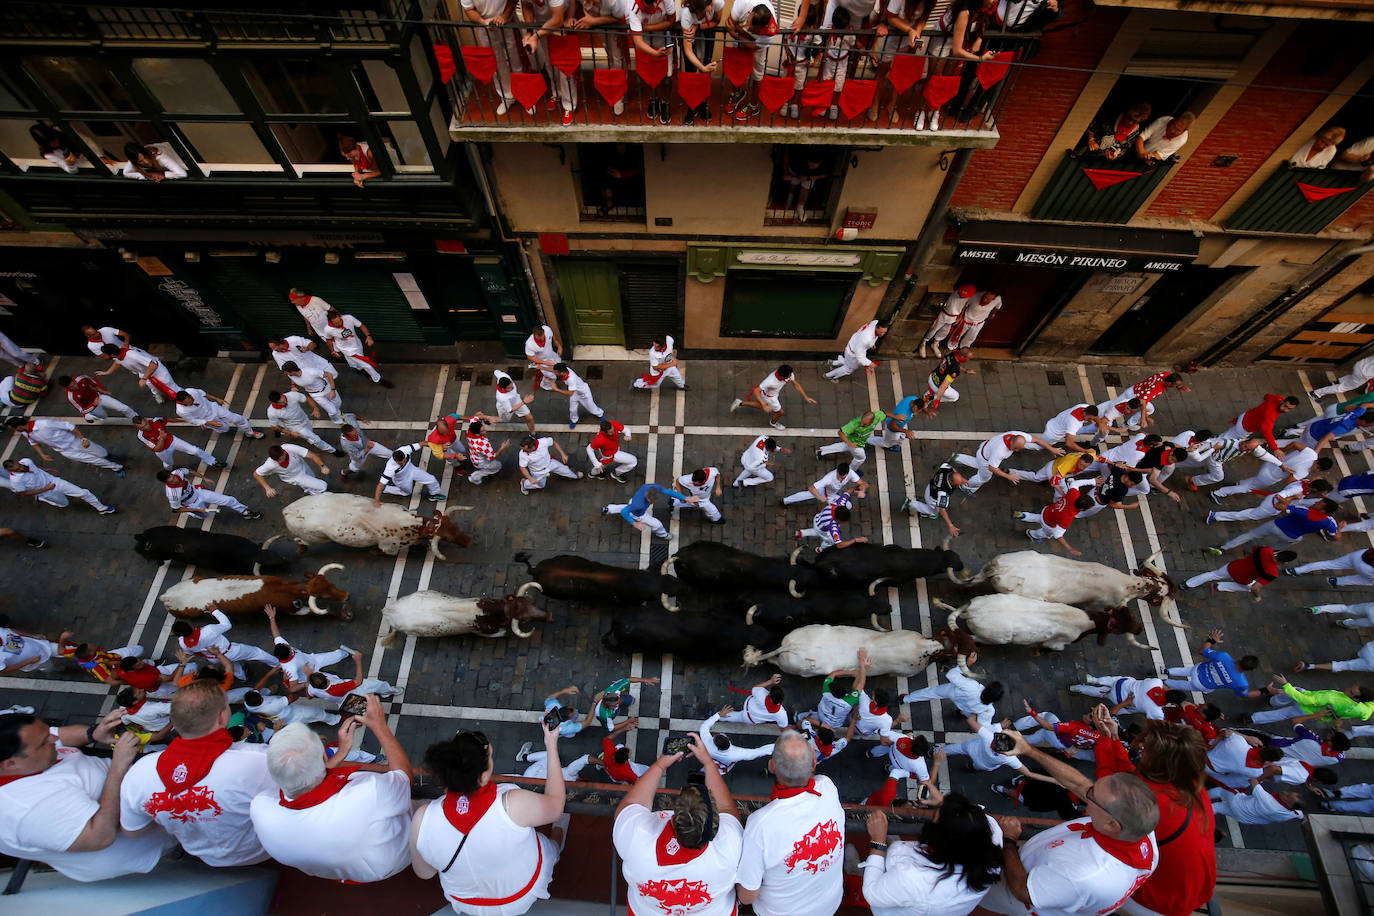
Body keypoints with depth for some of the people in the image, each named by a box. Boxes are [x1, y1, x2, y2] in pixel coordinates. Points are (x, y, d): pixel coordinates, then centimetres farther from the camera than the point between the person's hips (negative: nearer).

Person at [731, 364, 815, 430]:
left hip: (775, 393, 7)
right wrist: (764, 405, -46)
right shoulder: (770, 381, -46)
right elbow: (756, 391, -38)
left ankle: (740, 403, 43)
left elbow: (796, 384, -10)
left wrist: (806, 397, -9)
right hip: (769, 396, -6)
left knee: (761, 406, 31)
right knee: (780, 412, 15)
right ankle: (773, 423, 51)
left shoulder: (789, 374, -27)